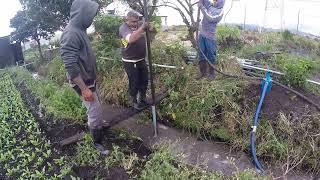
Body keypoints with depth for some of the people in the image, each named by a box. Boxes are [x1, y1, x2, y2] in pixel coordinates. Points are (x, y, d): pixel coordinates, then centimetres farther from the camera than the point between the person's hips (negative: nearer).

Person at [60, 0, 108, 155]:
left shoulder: (80, 30, 6)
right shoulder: (71, 34, -25)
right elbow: (70, 65, -29)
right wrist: (84, 88, -27)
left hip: (89, 79, 9)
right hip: (83, 82, -9)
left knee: (95, 108, 26)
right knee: (95, 112, 1)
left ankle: (97, 125, 49)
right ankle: (98, 142, 19)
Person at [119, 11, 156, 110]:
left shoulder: (139, 24, -1)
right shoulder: (123, 28, -16)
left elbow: (154, 31, -1)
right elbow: (131, 39, -36)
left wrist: (150, 27, -24)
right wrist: (142, 28, -38)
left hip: (142, 59, 6)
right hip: (130, 62, -6)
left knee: (144, 81, 16)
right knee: (134, 83, 6)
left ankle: (142, 99, 38)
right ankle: (134, 102, 28)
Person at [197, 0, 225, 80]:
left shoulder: (220, 11, -10)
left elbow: (210, 18, -20)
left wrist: (202, 7, -16)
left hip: (210, 36, -6)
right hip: (202, 34, 6)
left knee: (211, 56, 2)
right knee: (201, 54, 9)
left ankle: (211, 73, 14)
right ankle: (203, 72, 19)